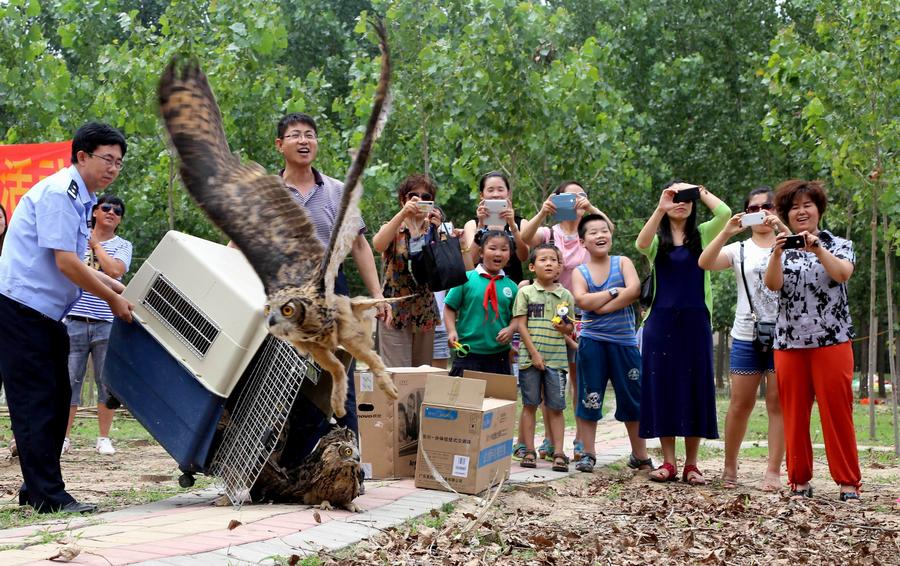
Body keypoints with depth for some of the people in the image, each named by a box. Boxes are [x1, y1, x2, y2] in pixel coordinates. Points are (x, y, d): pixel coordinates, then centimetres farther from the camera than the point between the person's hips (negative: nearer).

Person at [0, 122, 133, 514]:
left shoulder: (79, 198, 17)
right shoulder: (59, 193, -15)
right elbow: (65, 263, -20)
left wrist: (114, 287, 12)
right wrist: (112, 299, -11)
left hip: (44, 314, 10)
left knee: (55, 400, 12)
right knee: (35, 402, -8)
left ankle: (38, 489, 19)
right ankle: (46, 495, -6)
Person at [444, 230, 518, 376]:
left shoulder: (511, 286, 5)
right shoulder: (466, 279, -2)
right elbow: (449, 308, 2)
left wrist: (510, 329, -10)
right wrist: (452, 331, -11)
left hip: (499, 355, 3)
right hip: (467, 352, -3)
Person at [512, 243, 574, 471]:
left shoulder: (565, 295, 8)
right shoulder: (525, 292, 1)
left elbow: (571, 326, 14)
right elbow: (521, 324, -3)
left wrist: (565, 327, -11)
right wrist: (534, 353, -10)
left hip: (557, 358, 2)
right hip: (530, 357, -2)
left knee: (556, 407, 3)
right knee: (530, 405, 4)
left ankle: (558, 453, 5)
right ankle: (529, 451, 10)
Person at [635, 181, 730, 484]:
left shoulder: (703, 234, 9)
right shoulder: (657, 238, 7)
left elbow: (725, 213, -10)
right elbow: (641, 244, -17)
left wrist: (698, 190, -8)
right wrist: (661, 208, -27)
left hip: (695, 322, 0)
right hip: (661, 321, 0)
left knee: (694, 388, 0)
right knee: (662, 387, 0)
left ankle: (691, 464, 6)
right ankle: (668, 462, 6)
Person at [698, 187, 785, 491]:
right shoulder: (739, 250, 10)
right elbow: (705, 262, -8)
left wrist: (783, 229, -27)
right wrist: (726, 232, -22)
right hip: (746, 335, 1)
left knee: (778, 403, -2)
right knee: (740, 404, 3)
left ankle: (773, 471, 1)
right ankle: (730, 467, 14)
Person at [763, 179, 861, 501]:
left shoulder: (838, 245, 7)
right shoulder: (782, 250, 13)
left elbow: (843, 274, -14)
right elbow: (773, 284, -6)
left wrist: (817, 249, -26)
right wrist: (777, 253, -22)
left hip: (832, 341, -2)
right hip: (789, 342, 2)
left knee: (837, 413, -4)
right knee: (794, 415, 3)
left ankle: (849, 483, 1)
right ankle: (799, 481, 11)